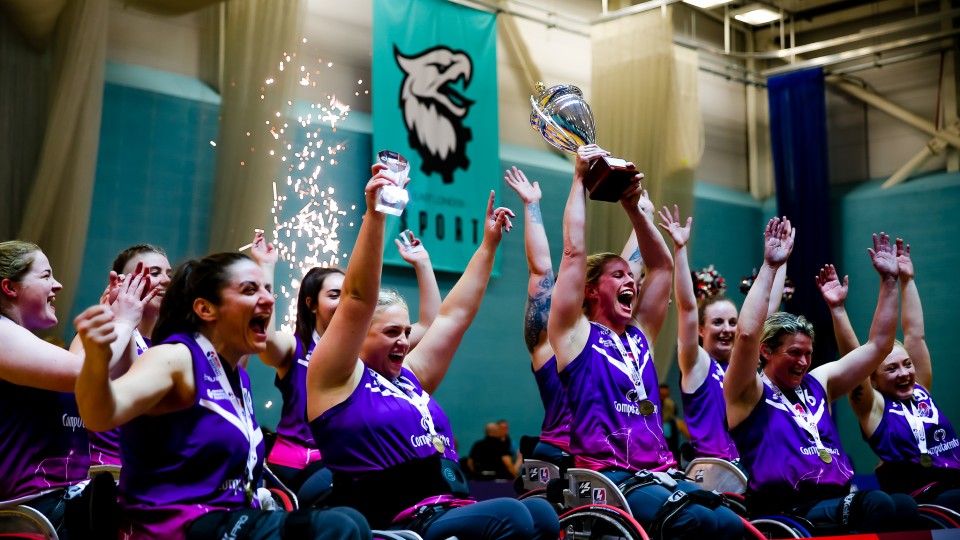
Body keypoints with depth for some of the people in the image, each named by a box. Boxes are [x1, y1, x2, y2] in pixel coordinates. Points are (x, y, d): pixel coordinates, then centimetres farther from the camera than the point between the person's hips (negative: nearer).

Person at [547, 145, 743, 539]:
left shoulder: (640, 334, 23)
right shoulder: (576, 334, 7)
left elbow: (661, 265, 28)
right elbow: (574, 252, 0)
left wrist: (634, 207, 22)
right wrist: (580, 178, 7)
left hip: (661, 474, 6)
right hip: (608, 477, -6)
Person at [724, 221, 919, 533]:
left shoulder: (818, 383, 23)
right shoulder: (750, 393, 4)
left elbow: (879, 345, 26)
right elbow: (746, 334, -15)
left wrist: (889, 279, 21)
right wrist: (769, 267, -14)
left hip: (842, 504, 7)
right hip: (788, 513, -6)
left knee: (908, 510, -27)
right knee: (877, 504, -33)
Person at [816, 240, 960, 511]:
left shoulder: (920, 392, 18)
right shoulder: (875, 408, 5)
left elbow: (915, 334, 19)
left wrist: (907, 280, 21)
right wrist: (838, 308, -13)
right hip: (923, 502, -5)